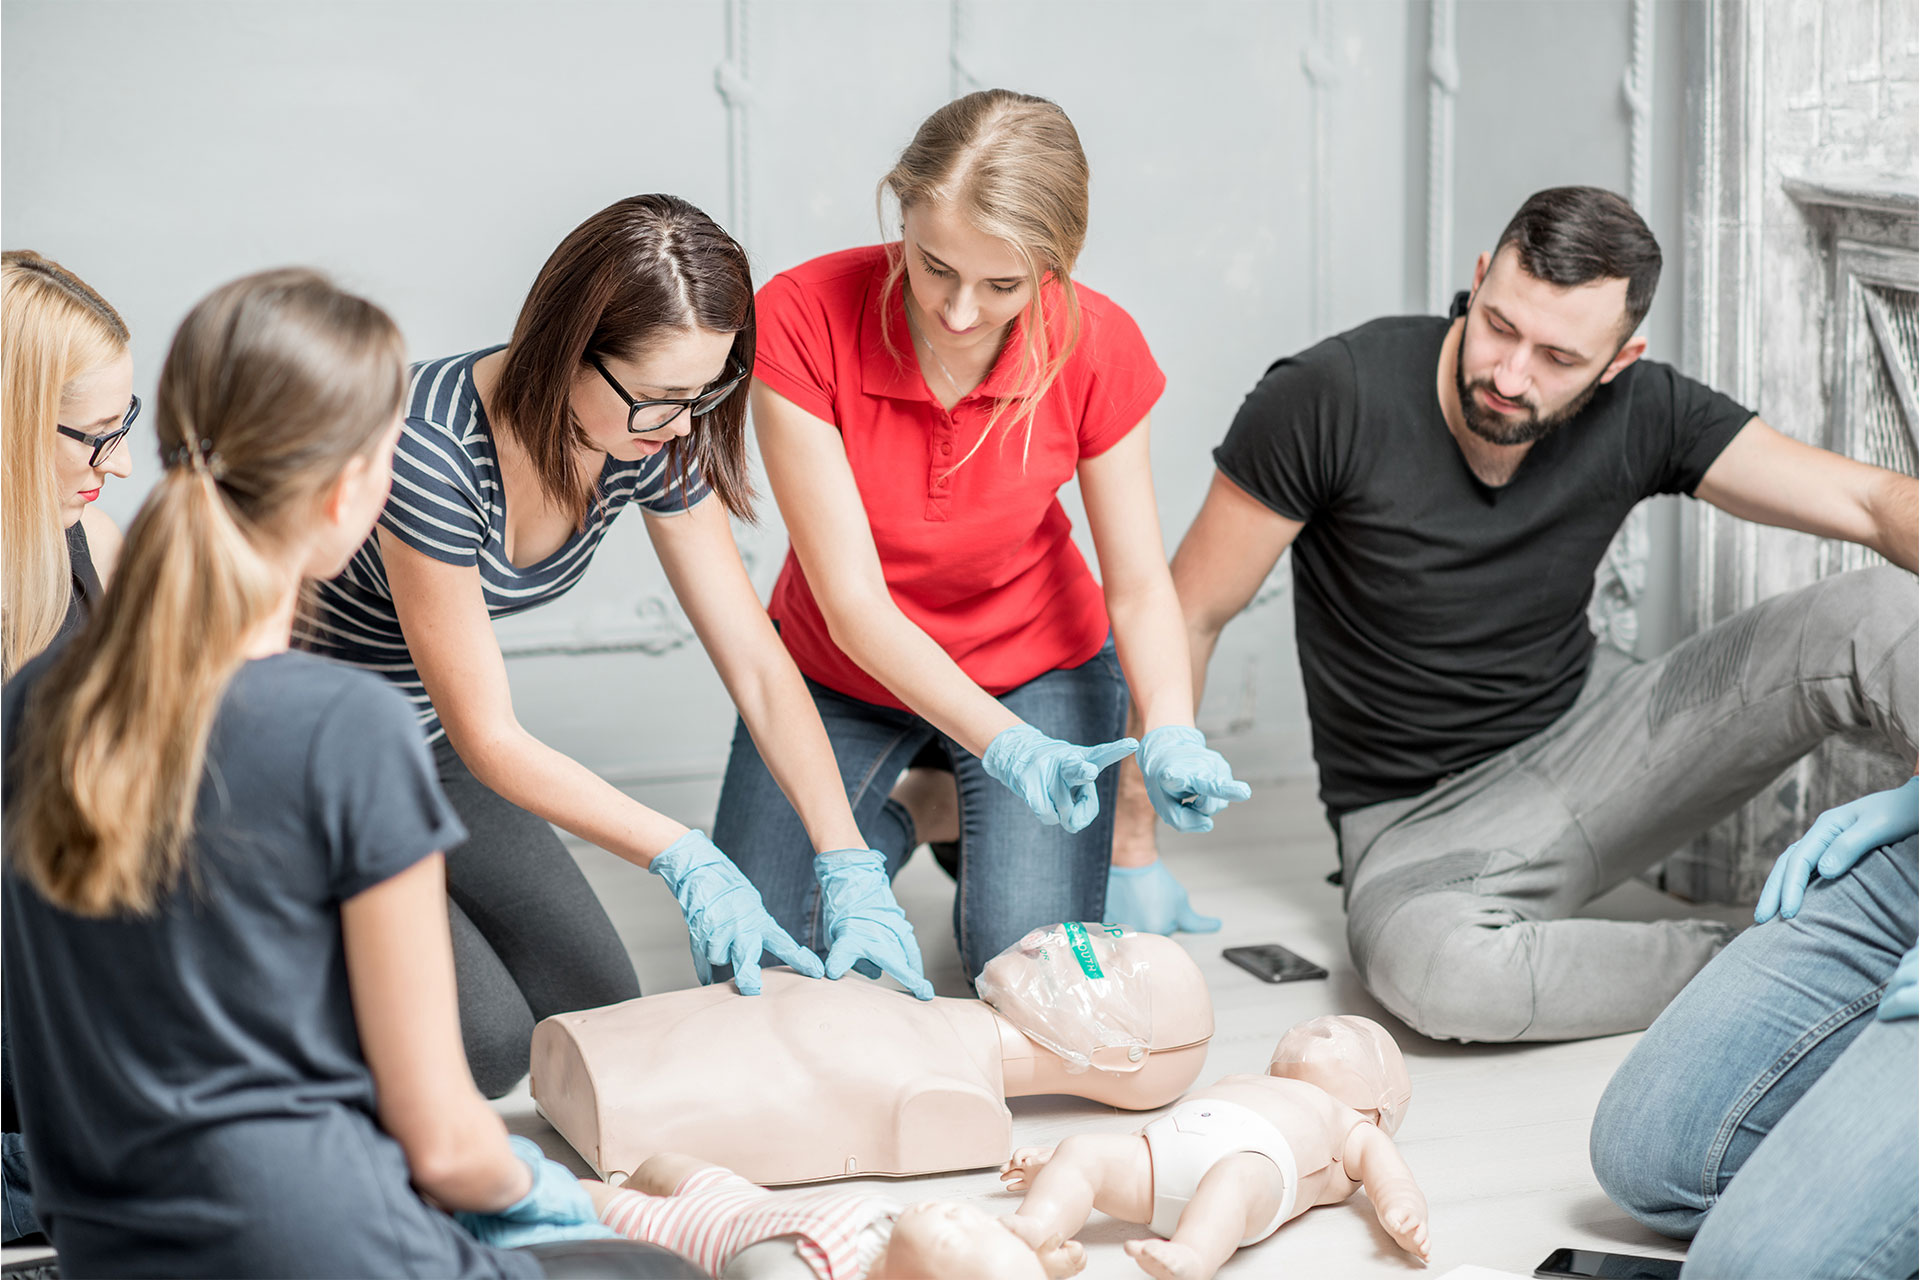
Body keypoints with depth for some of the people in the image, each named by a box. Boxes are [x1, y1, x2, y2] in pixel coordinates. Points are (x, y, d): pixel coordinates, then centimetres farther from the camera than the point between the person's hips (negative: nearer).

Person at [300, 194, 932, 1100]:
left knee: (594, 1010, 1)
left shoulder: (655, 438, -14)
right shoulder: (434, 450, -34)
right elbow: (487, 738, -27)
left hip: (420, 746, 7)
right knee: (484, 1041, -18)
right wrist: (684, 860, -31)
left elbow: (757, 663, -9)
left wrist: (850, 867, -18)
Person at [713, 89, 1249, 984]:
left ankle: (974, 832, 20)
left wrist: (1170, 735, -36)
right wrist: (1005, 744, -43)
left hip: (1033, 666, 0)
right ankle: (881, 832, 25)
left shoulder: (1097, 348, -25)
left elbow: (1138, 586, -15)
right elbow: (853, 603, -30)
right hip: (838, 668, 0)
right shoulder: (800, 318, -31)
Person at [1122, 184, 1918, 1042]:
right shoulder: (1329, 399, -18)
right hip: (1423, 821, -3)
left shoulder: (1641, 414, -8)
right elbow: (1188, 617, -10)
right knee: (1430, 967, -41)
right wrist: (1131, 847, -12)